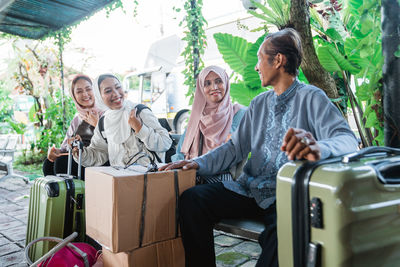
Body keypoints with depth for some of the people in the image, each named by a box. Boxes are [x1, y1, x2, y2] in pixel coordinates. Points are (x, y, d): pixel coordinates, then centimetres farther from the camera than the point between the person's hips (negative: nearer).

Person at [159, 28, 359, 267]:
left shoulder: (312, 98, -3)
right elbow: (236, 148, 12)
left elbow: (348, 140, -17)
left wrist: (318, 148, -41)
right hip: (251, 190, 5)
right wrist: (199, 163, -4)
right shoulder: (259, 104, 15)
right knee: (191, 199, -15)